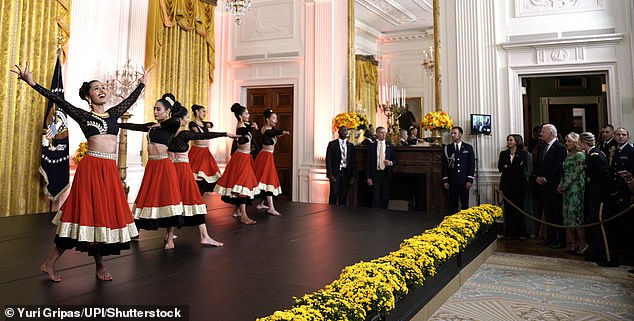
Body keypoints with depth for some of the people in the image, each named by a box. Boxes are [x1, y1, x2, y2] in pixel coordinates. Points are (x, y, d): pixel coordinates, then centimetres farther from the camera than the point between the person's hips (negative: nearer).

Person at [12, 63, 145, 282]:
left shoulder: (113, 114, 15)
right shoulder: (83, 116, 3)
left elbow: (131, 99, 27)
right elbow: (58, 101, -6)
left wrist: (142, 83, 38)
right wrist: (32, 83, -15)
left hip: (110, 170, 5)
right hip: (91, 168, -5)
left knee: (107, 214, 5)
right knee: (89, 214, -5)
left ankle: (100, 266, 14)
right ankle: (49, 264, 8)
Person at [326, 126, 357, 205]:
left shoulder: (350, 145, 12)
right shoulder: (332, 144, 3)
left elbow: (353, 161, 11)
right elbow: (328, 160, -1)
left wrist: (353, 176, 3)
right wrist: (330, 174, -10)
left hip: (346, 173, 3)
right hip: (335, 172, -3)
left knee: (343, 195, 3)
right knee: (334, 194, -6)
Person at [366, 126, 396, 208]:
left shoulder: (390, 146, 8)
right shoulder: (371, 147, 5)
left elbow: (395, 160, 12)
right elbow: (368, 163, 3)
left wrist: (390, 163, -12)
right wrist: (368, 177, -3)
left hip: (386, 175, 1)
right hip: (375, 174, -1)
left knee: (385, 198, 5)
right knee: (375, 198, -3)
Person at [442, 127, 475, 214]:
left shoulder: (468, 147, 6)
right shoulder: (448, 148, 7)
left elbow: (471, 164, 3)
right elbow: (444, 165, 5)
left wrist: (470, 180, -5)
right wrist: (445, 180, -2)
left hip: (464, 181, 0)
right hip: (452, 181, 0)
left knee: (465, 204, 3)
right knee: (453, 204, 1)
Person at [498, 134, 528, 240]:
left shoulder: (523, 153, 3)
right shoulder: (503, 153, 13)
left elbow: (523, 167, -10)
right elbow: (500, 167, 2)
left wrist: (508, 167, -7)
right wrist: (515, 168, -9)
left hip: (519, 183, -3)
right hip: (507, 183, 3)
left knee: (519, 207, 0)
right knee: (508, 207, 1)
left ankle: (521, 232, 9)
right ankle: (509, 232, 6)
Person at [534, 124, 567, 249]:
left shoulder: (560, 147, -10)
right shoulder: (543, 147, 15)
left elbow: (559, 168, -17)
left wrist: (545, 178, -14)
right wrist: (538, 177, 3)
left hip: (554, 186, -7)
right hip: (543, 185, 7)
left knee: (557, 214, -1)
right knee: (548, 213, 12)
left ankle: (560, 240, 6)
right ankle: (550, 236, 20)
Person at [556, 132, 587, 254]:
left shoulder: (580, 155, -9)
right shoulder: (568, 156, 15)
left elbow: (576, 174, -13)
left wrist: (564, 186, -11)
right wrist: (560, 185, 4)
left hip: (576, 188, -8)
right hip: (567, 189, 8)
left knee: (576, 214, -6)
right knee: (568, 215, 6)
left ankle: (583, 242, 2)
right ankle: (573, 242, 12)